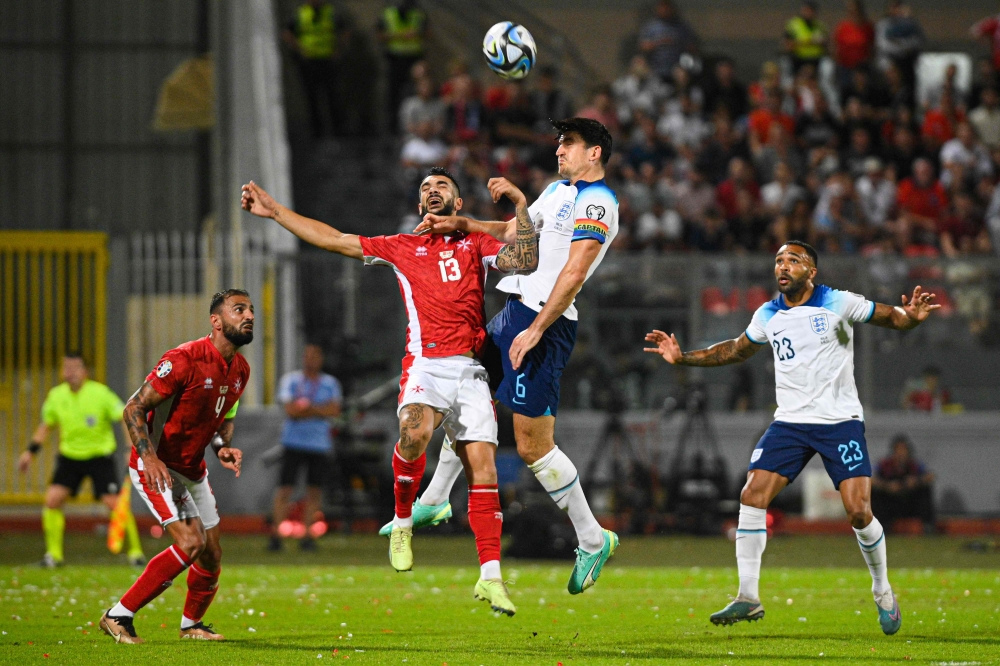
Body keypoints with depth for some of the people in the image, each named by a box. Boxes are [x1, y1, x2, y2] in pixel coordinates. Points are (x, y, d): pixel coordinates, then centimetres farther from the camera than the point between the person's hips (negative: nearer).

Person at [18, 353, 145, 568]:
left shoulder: (100, 393, -14)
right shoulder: (56, 395, -1)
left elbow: (125, 419, -13)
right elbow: (46, 425, 15)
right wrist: (31, 451, 8)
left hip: (100, 455, -4)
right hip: (69, 457, 4)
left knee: (115, 503, -12)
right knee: (52, 499, -11)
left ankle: (136, 551, 3)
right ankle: (53, 554, 0)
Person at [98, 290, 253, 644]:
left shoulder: (240, 369, 3)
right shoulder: (185, 359, -22)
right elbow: (134, 407, -19)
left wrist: (223, 446, 0)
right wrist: (149, 457, -29)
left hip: (193, 469, 8)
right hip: (156, 466, -8)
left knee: (212, 555, 9)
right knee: (190, 543, -22)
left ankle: (191, 624, 35)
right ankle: (118, 616, -14)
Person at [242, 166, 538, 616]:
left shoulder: (476, 243, 19)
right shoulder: (402, 248, 19)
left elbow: (524, 262, 2)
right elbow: (334, 240, 22)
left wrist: (521, 206, -5)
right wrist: (273, 211, 21)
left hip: (471, 371, 1)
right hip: (426, 363, -1)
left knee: (483, 470, -6)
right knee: (414, 431, -32)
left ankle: (490, 577, 0)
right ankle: (402, 522, -9)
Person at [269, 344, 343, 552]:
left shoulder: (330, 384, 9)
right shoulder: (290, 380, 1)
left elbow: (335, 410, -5)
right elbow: (290, 410, -10)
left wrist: (307, 407, -12)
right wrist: (320, 410, -9)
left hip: (320, 444, 2)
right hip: (294, 442, -2)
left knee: (314, 492, 1)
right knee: (285, 489, -8)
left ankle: (307, 536, 8)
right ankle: (276, 535, -8)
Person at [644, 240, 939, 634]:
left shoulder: (838, 304, -5)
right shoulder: (767, 316, 8)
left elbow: (892, 317, -4)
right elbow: (737, 350, 25)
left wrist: (911, 317, -28)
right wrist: (683, 358, 18)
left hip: (840, 421, -4)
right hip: (789, 421, 4)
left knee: (858, 512, -13)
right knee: (753, 496, -13)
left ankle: (883, 593, 12)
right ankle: (748, 598, -7)